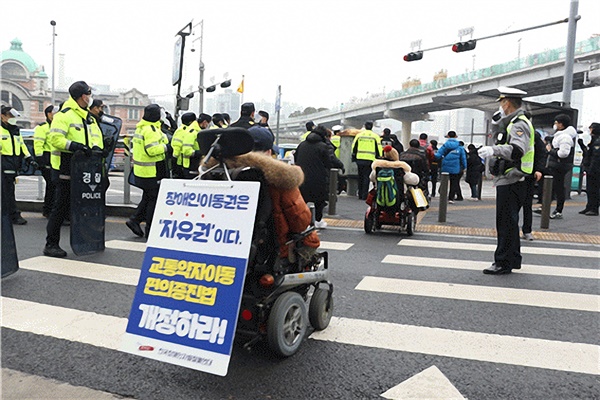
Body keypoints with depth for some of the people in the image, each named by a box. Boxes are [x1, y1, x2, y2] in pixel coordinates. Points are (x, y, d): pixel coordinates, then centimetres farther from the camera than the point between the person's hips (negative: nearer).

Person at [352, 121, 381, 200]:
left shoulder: (359, 135, 8)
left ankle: (360, 195, 17)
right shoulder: (375, 136, 2)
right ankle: (364, 195, -5)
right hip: (370, 159, -2)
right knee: (366, 177, -1)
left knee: (360, 177, 12)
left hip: (359, 158, 2)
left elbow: (354, 146, 11)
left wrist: (353, 156, 20)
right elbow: (378, 148, 2)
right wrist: (379, 158, 9)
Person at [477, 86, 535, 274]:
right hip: (511, 181, 11)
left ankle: (503, 263, 1)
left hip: (510, 182, -11)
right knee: (510, 222, 18)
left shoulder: (519, 124, -15)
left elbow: (517, 150, -31)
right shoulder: (517, 122, 18)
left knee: (506, 223, -5)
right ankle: (513, 259, 28)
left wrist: (494, 150, -43)